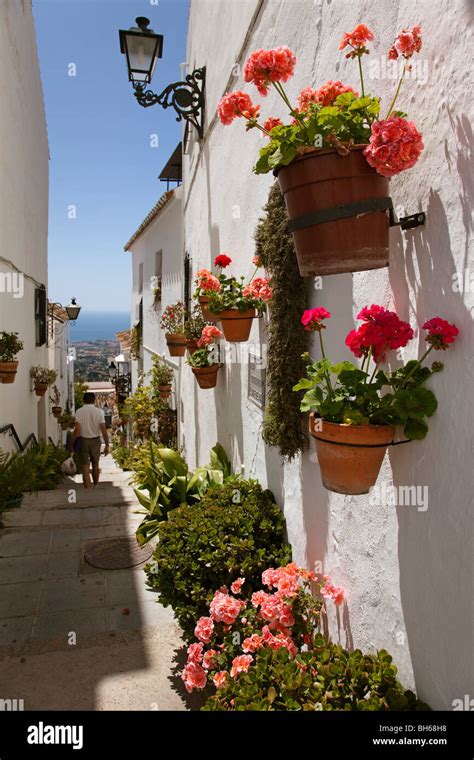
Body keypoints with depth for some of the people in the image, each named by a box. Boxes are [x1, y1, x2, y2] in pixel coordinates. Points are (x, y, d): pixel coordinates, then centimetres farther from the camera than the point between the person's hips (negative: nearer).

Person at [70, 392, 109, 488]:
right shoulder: (99, 411, -7)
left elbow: (77, 430, -14)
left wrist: (71, 444, -4)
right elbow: (104, 430, -10)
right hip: (95, 440, 2)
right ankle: (96, 486, 36)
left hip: (83, 440, -2)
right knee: (95, 464, 20)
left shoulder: (79, 411, -9)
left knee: (85, 466, 3)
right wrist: (107, 445, -4)